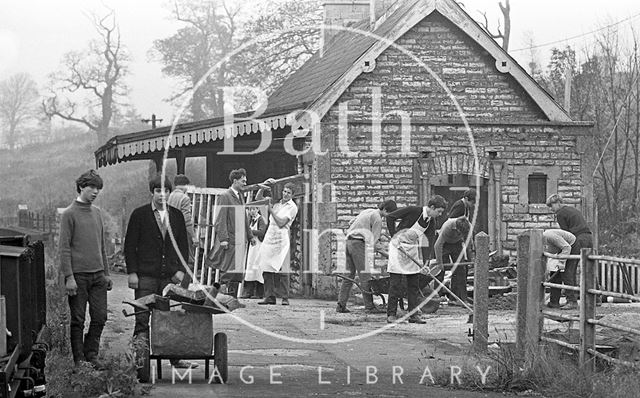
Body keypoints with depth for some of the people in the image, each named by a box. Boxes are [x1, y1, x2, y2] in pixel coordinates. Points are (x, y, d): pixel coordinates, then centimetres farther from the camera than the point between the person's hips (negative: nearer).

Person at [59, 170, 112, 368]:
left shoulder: (97, 212, 14)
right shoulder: (69, 214, -5)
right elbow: (64, 248, -8)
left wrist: (106, 273, 16)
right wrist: (69, 277, -14)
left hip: (97, 274, 6)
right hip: (78, 275, -6)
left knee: (100, 317, 3)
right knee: (78, 320, 1)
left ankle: (91, 354, 15)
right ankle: (79, 359, 8)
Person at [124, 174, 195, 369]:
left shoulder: (177, 215, 12)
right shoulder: (139, 214, 2)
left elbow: (183, 245, 16)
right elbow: (130, 245, 1)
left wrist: (181, 269, 4)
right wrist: (132, 272, -6)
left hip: (170, 276, 3)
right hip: (145, 276, -3)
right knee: (142, 319, -4)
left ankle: (175, 358, 8)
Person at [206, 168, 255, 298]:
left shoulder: (240, 196, 17)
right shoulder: (224, 196, -9)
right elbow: (221, 220, -14)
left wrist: (250, 236, 22)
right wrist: (223, 238, -21)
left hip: (240, 240, 8)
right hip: (230, 240, -8)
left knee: (238, 272, 7)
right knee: (228, 271, -8)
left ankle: (233, 298, 10)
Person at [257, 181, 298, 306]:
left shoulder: (292, 207, 0)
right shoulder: (276, 202, 15)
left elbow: (281, 223, -10)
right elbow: (258, 198, 16)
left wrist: (271, 210, -7)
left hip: (281, 239, -5)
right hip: (269, 238, 5)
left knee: (281, 270, -9)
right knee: (266, 269, 1)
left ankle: (285, 298, -6)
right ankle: (269, 297, 5)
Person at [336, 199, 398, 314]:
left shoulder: (367, 211, 19)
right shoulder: (377, 218, -8)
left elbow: (351, 223, 24)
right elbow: (374, 241, -11)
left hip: (349, 241, 9)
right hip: (359, 243, -9)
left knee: (349, 275, 9)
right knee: (365, 275, -8)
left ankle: (341, 305, 7)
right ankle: (369, 306, -9)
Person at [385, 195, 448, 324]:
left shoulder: (431, 222, -1)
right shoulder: (413, 211, -20)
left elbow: (430, 242, -6)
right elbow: (390, 217, -15)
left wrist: (426, 261, -17)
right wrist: (394, 236, -16)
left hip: (413, 248, 6)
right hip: (398, 246, -6)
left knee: (414, 283, 5)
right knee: (395, 282, -6)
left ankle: (413, 314, 9)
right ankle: (391, 314, -1)